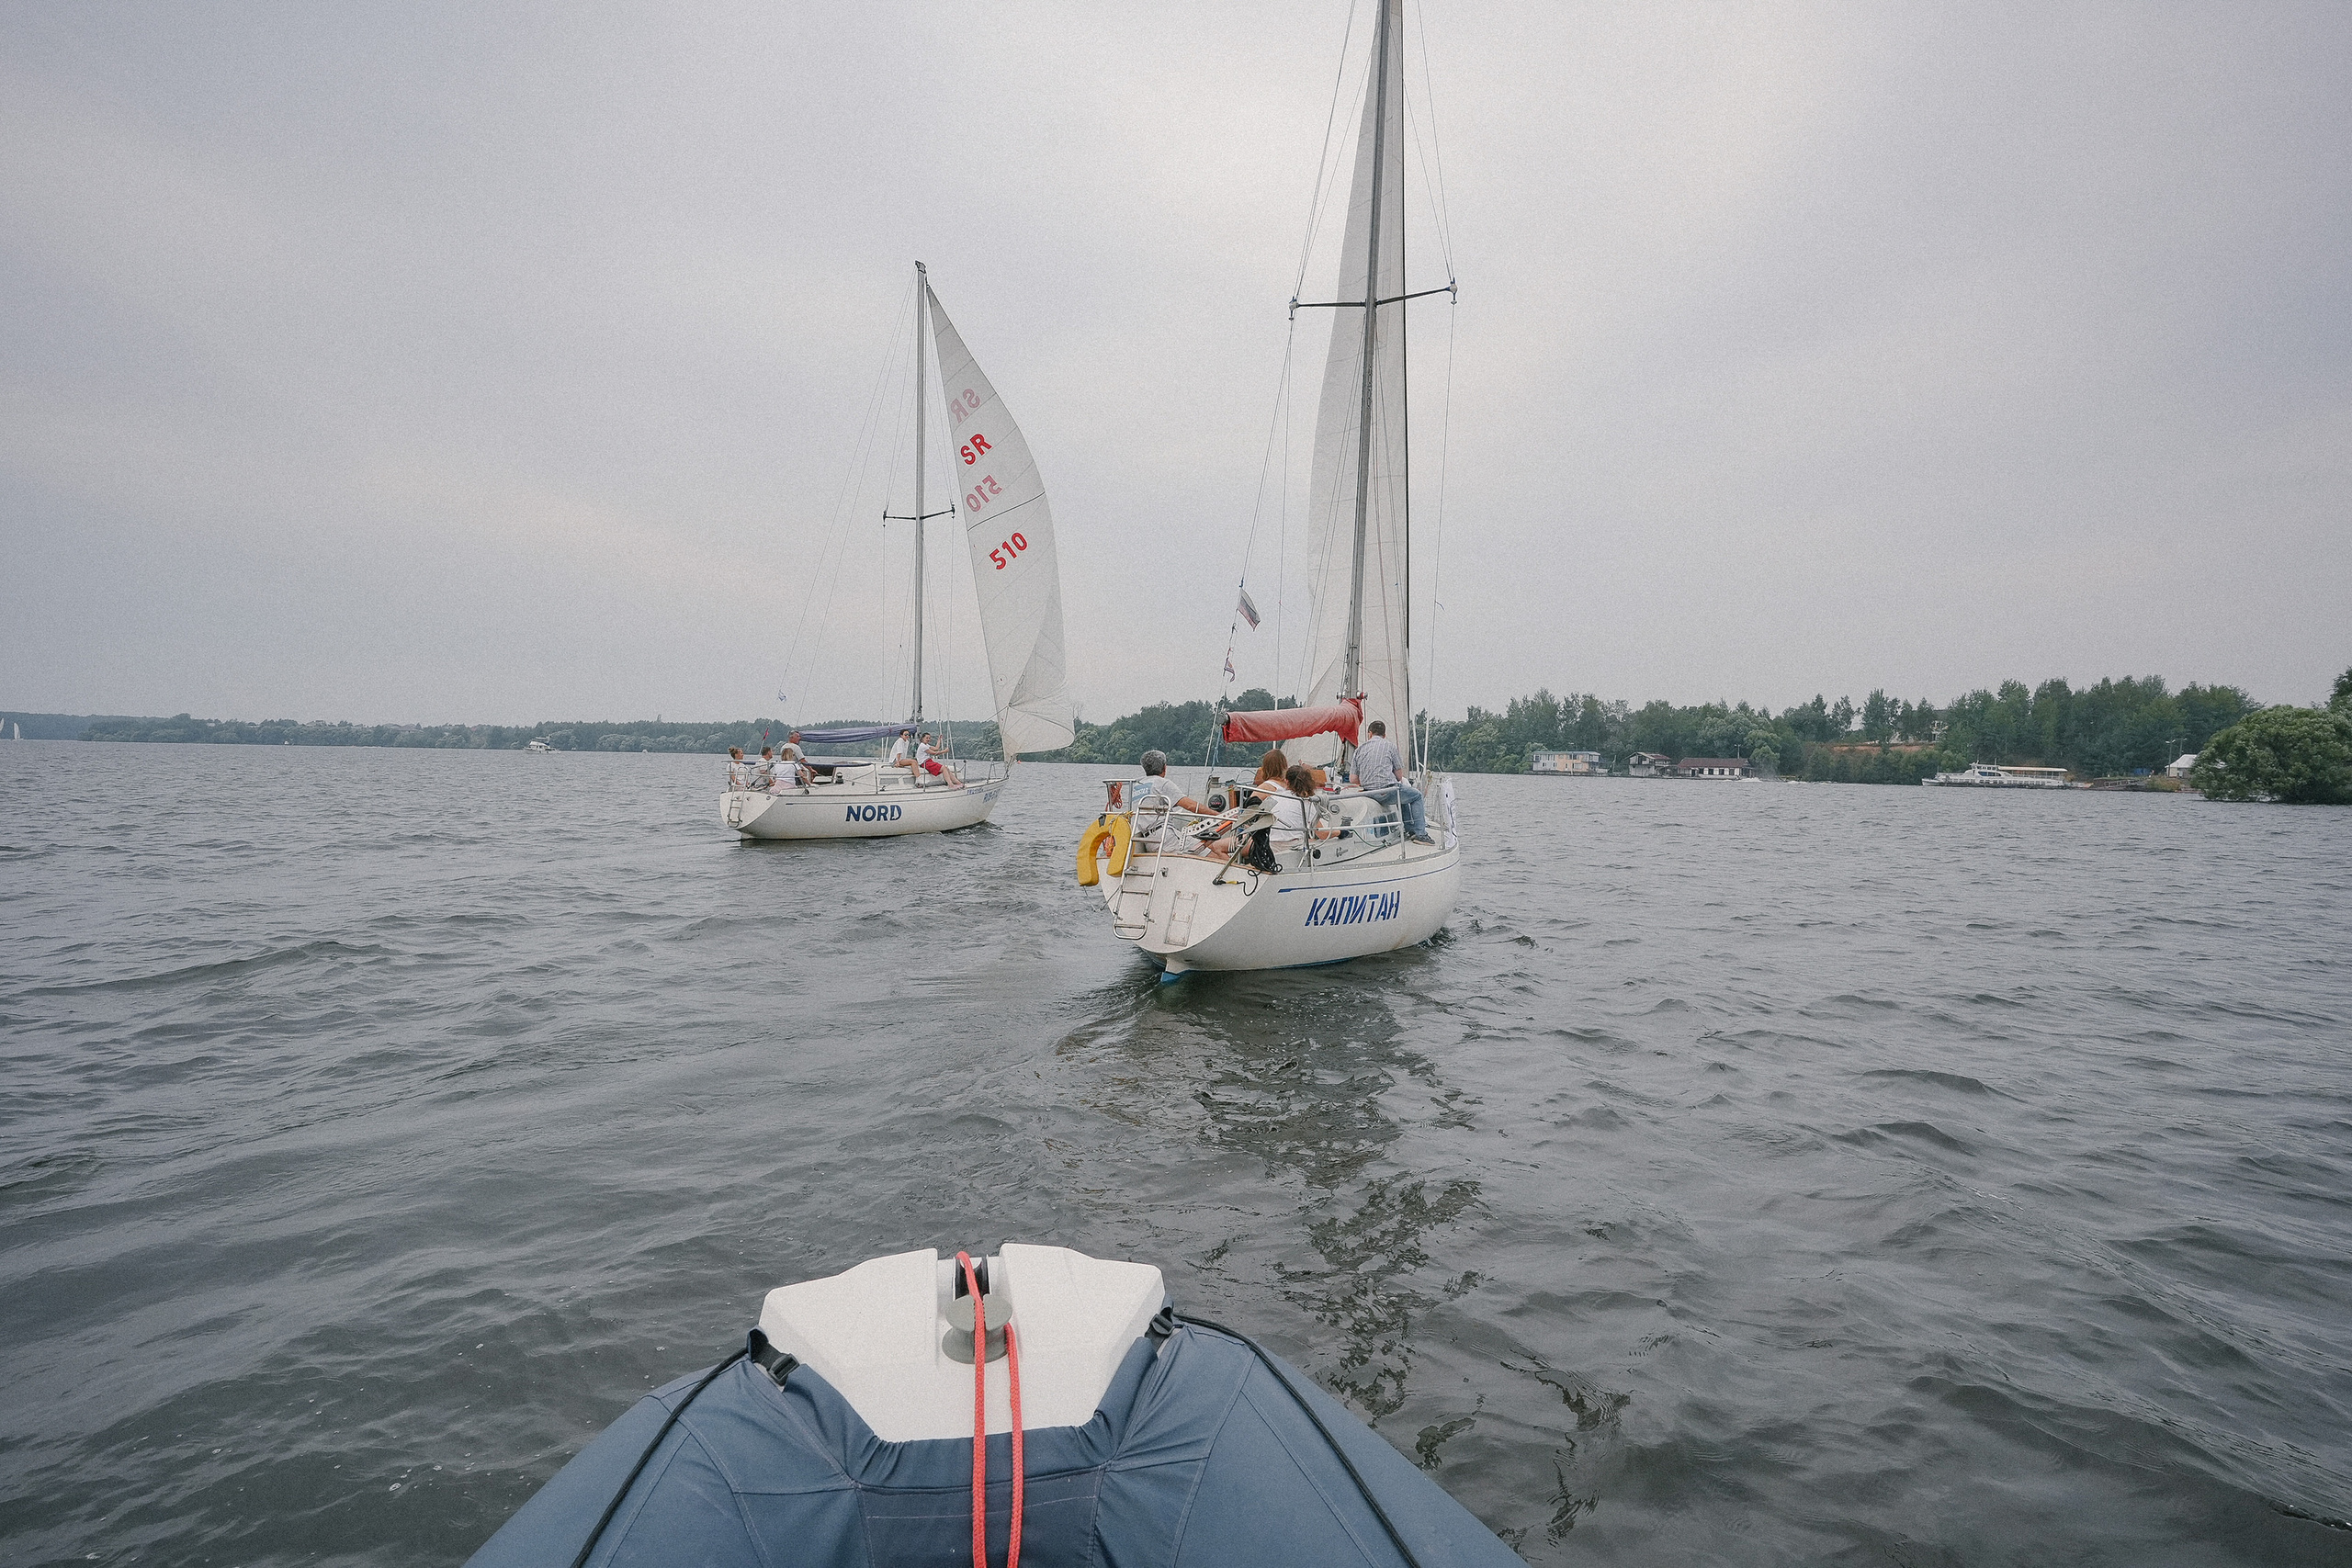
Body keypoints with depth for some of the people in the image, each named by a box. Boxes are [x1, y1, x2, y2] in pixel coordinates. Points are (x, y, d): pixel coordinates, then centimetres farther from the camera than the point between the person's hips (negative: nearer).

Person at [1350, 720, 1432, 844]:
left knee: (1402, 795, 33)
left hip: (1368, 793, 6)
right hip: (1387, 791, -6)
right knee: (1416, 795, 19)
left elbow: (1354, 780, 10)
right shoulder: (1390, 745, 2)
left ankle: (1411, 830, 34)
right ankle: (1420, 834, 10)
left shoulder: (1359, 749, 12)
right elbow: (1399, 776, 3)